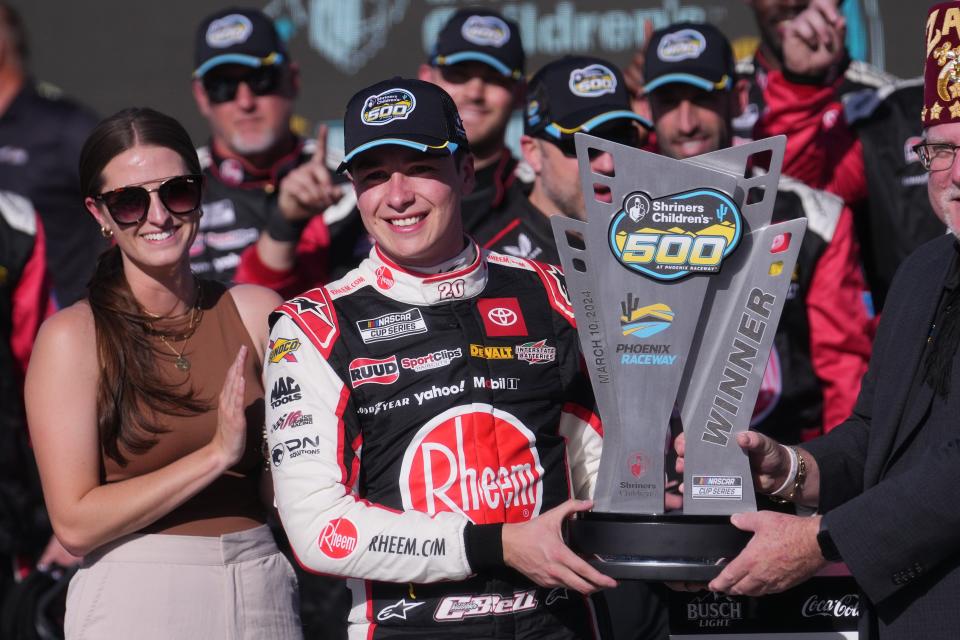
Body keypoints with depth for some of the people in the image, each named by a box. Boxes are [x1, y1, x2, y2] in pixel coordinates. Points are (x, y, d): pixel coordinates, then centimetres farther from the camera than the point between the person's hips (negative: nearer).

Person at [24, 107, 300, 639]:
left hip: (259, 593, 3)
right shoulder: (73, 337, -7)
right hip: (135, 596, -3)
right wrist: (215, 454, -16)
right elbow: (75, 524, -13)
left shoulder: (258, 312, 3)